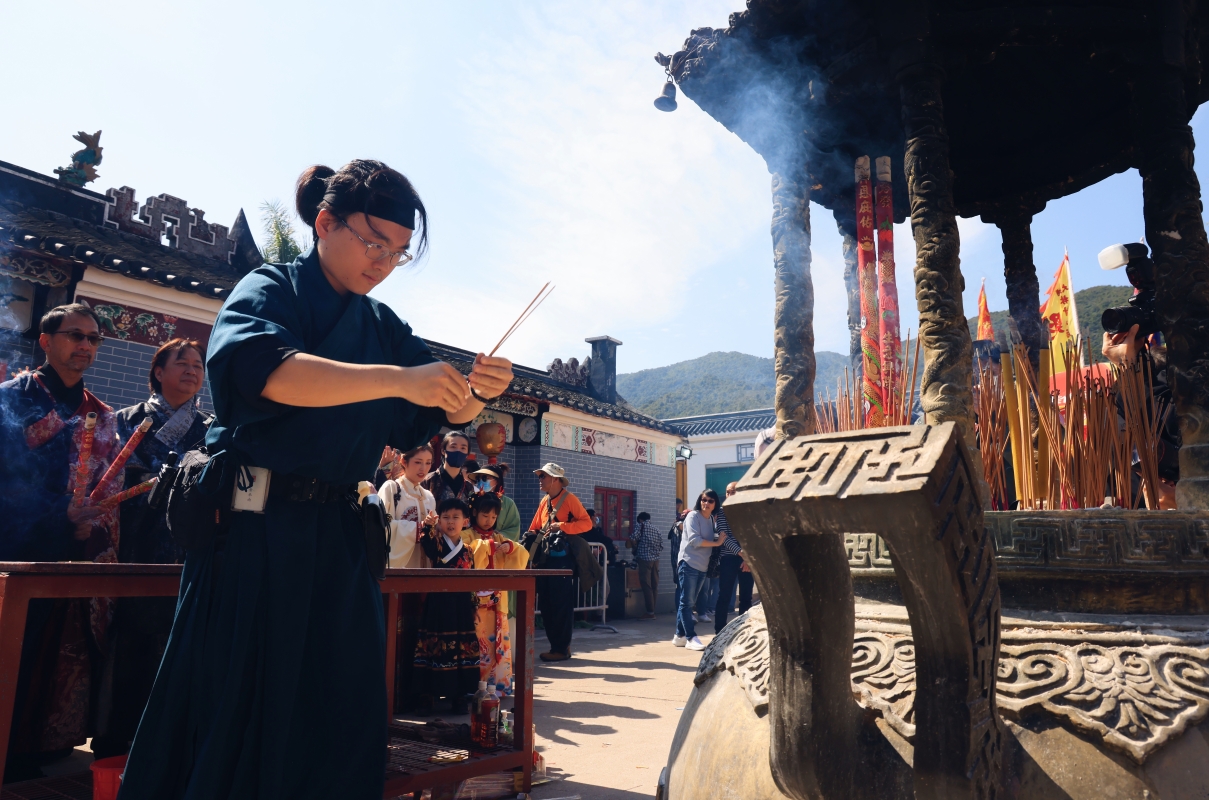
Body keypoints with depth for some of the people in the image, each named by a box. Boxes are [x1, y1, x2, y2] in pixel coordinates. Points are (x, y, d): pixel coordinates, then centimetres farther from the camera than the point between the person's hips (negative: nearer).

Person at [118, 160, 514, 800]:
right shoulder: (272, 288, -3)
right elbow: (262, 368, -25)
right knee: (234, 709, 3)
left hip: (338, 537, 5)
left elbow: (431, 418, 5)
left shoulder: (385, 328, 12)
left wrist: (472, 394, -18)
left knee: (341, 715, 9)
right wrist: (397, 378, -34)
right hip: (254, 525, -5)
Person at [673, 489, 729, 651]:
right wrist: (716, 543, -12)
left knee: (689, 602, 12)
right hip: (689, 563, -7)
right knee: (687, 602, -4)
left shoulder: (712, 519, 14)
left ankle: (679, 636, 18)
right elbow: (694, 540, -16)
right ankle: (691, 638, -2)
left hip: (703, 566, 7)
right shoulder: (693, 516, -7)